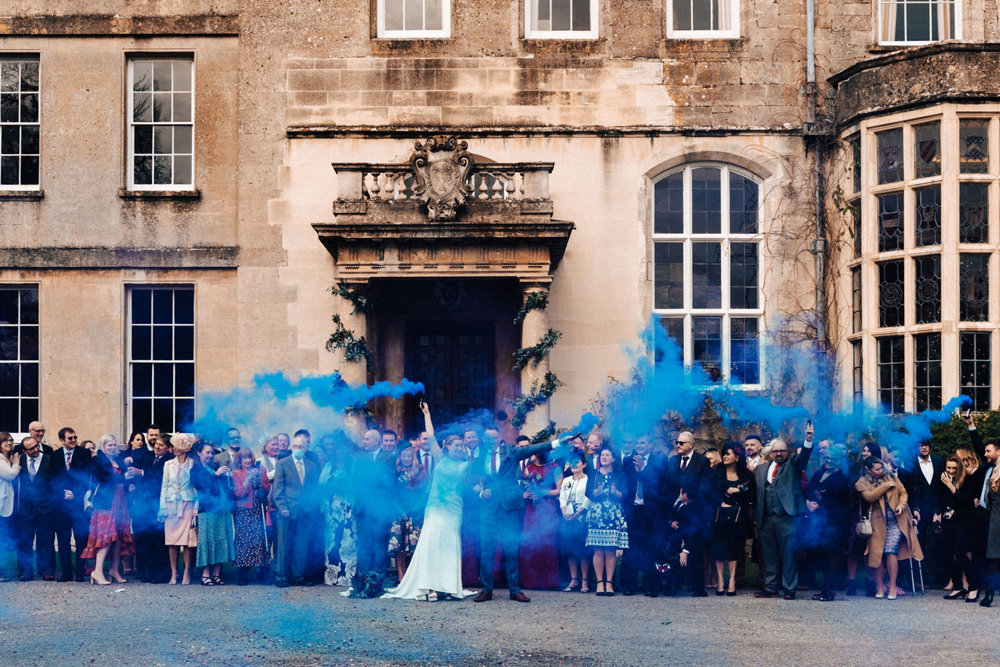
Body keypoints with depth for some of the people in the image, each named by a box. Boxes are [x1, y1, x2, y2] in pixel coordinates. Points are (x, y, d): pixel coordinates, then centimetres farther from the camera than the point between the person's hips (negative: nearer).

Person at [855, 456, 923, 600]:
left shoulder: (891, 477, 10)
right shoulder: (863, 482, 2)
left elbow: (903, 493, 14)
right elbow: (869, 497, -15)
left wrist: (901, 505, -5)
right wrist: (886, 486, -11)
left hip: (894, 521, 0)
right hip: (877, 523, 0)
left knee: (891, 552, -11)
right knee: (877, 554, -3)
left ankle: (892, 587, -5)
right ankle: (880, 587, 9)